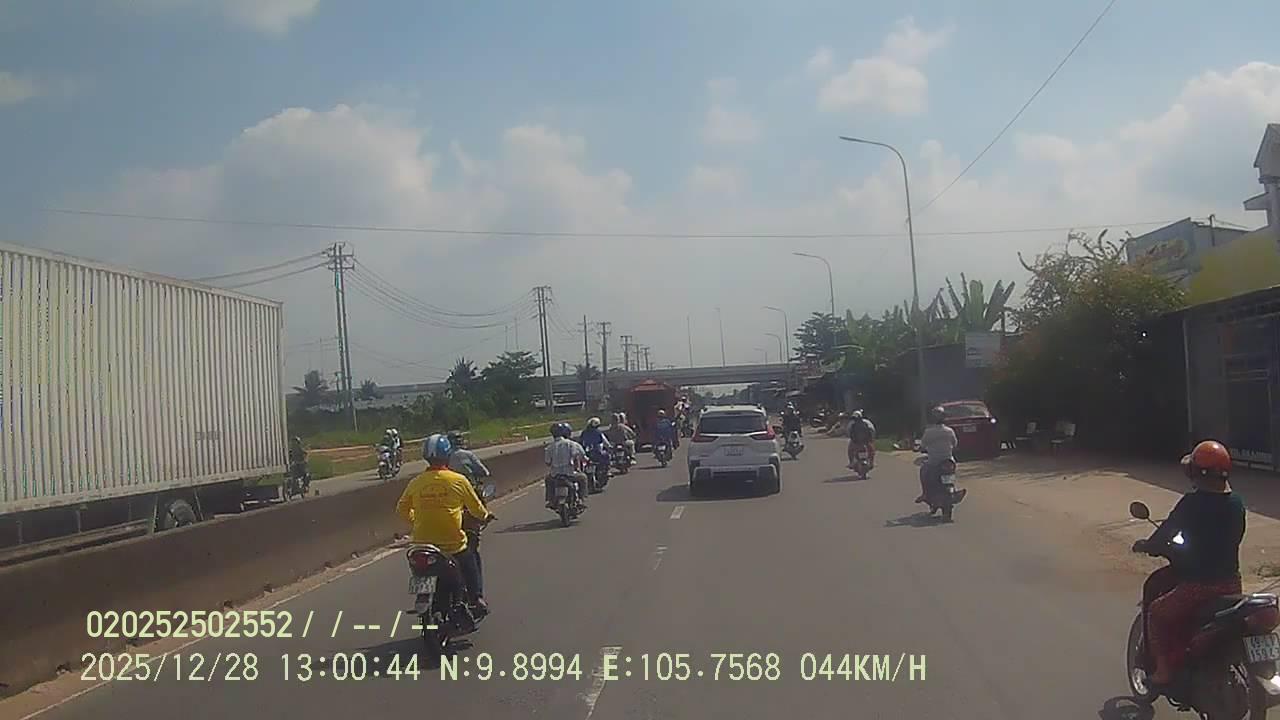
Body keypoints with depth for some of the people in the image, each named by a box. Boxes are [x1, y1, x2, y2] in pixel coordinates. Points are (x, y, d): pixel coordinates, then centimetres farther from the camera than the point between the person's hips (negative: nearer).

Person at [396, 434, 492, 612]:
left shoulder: (416, 483, -2)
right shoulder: (458, 480, -9)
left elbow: (402, 510, 7)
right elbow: (476, 507, 1)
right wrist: (486, 515, 22)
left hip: (422, 542, 2)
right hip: (453, 543, -2)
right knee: (470, 560, 23)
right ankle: (477, 597, 20)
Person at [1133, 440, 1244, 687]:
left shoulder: (1192, 503, -17)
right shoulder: (1236, 503, 3)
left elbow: (1163, 535, -11)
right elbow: (1234, 537, 16)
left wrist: (1144, 546, 9)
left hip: (1199, 584, -6)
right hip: (1231, 583, 7)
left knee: (1157, 614, 12)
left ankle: (1165, 669, 8)